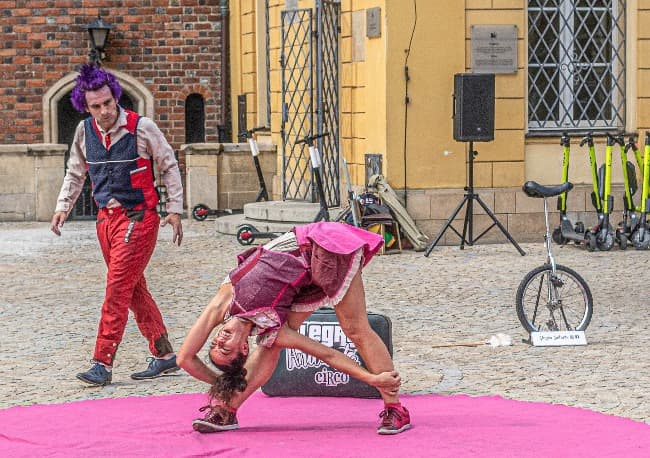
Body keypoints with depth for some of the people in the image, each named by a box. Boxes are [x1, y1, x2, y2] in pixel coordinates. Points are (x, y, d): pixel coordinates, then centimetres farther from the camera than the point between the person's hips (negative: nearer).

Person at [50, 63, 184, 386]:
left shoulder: (142, 128, -10)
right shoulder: (85, 131, 4)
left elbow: (169, 167, 0)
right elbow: (75, 173, 18)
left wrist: (175, 210, -3)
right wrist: (63, 207, 7)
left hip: (138, 218, -6)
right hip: (106, 218, 6)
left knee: (117, 290, -11)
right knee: (135, 290, 10)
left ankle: (103, 364, -10)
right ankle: (164, 355, 20)